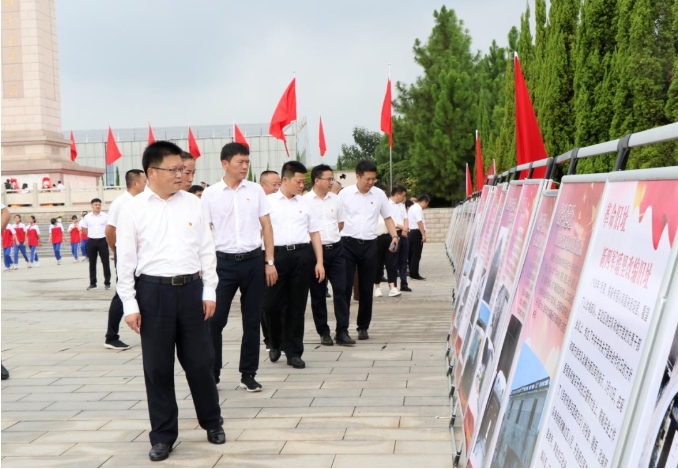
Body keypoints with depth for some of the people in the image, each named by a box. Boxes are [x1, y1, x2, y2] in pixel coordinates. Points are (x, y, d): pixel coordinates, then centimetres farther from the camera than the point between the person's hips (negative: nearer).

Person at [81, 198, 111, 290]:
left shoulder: (105, 216, -3)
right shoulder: (87, 217, 2)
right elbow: (84, 229, 12)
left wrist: (103, 235, 0)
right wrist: (92, 235, 6)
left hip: (102, 241, -2)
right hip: (91, 241, 2)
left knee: (105, 262, 0)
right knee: (92, 263, 7)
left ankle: (107, 283, 7)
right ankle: (92, 283, 15)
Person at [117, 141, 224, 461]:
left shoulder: (192, 204, 5)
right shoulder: (133, 209, -3)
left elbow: (206, 250, 8)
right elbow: (125, 259, -2)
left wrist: (209, 291, 4)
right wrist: (130, 304, -5)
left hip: (190, 288, 2)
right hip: (153, 291, -2)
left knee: (199, 361, 10)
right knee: (157, 366, 7)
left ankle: (212, 422, 29)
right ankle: (162, 435, 21)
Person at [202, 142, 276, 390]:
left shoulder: (256, 190, 4)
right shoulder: (210, 194, -1)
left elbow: (266, 227, 6)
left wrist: (270, 262, 1)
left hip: (253, 260, 2)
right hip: (223, 262, -2)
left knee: (252, 320, 8)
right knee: (215, 319, 0)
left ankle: (248, 374, 20)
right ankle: (211, 373, 14)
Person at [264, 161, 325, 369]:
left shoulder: (305, 203, 13)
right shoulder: (268, 202, 3)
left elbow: (315, 234, 14)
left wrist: (319, 262, 6)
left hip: (303, 255, 3)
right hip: (278, 254, -3)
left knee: (297, 306, 7)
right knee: (271, 303, -1)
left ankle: (294, 352, 17)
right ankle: (276, 344, 26)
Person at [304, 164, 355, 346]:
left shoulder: (335, 199, 7)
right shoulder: (305, 200, -8)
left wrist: (330, 236, 10)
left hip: (336, 249, 4)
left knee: (341, 290, -2)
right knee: (318, 294, 5)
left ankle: (342, 332, 2)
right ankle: (323, 332, 15)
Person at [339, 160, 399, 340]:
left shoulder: (379, 194, 4)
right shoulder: (345, 194, -1)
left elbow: (388, 218, 12)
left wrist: (394, 236, -4)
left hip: (369, 245, 2)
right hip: (348, 243, -2)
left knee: (366, 288, 8)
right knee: (345, 287, -3)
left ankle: (363, 327, 18)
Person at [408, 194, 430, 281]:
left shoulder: (412, 207, 20)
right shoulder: (418, 208, -14)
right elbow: (419, 222, -22)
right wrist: (423, 235, -24)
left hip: (411, 232, 11)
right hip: (416, 233, -11)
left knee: (412, 254, 14)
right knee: (416, 255, -7)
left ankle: (412, 272, 21)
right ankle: (414, 274, -6)